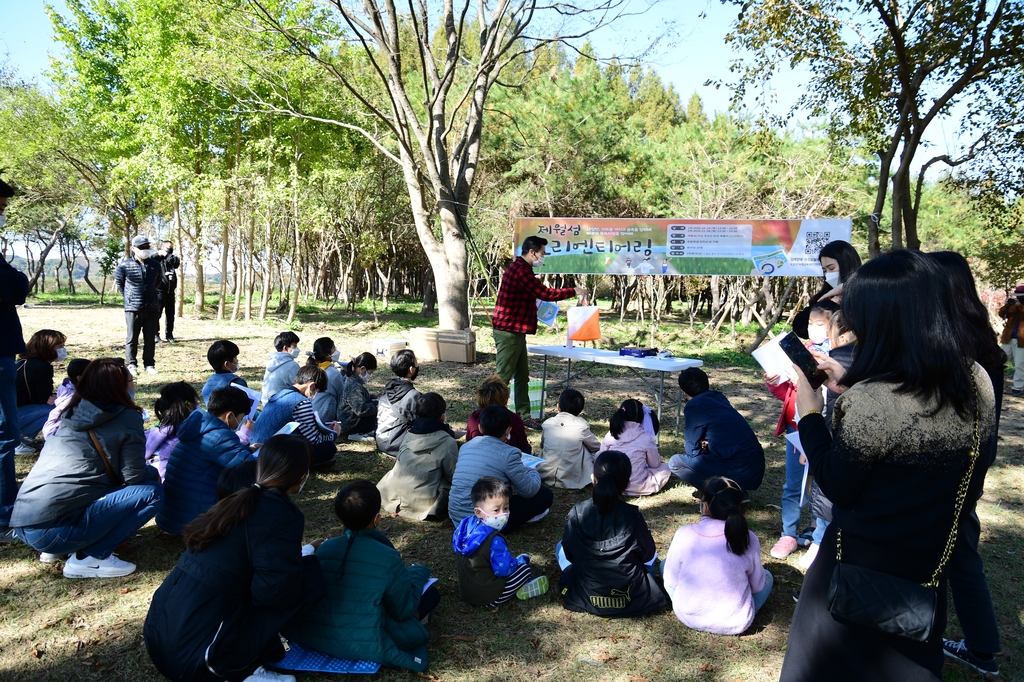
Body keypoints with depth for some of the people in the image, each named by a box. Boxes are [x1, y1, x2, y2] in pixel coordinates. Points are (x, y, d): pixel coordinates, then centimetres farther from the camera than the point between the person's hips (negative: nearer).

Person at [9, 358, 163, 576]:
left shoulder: (72, 415, 16)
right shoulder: (126, 418, -5)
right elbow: (135, 476, -6)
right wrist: (154, 474, 15)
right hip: (53, 528, -8)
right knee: (151, 491, -4)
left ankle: (57, 548, 16)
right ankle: (87, 558, -5)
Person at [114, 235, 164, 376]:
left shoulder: (155, 265, 4)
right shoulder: (125, 265, -4)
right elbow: (119, 281, 11)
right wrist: (128, 296, 9)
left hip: (152, 308, 2)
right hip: (133, 308, -2)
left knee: (150, 338, 8)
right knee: (132, 338, 3)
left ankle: (149, 364, 16)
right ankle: (132, 365, 12)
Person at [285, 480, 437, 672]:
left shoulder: (324, 547, -2)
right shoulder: (388, 558, -15)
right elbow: (403, 610, -2)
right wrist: (417, 573, 16)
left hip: (312, 638, 6)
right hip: (364, 646, -5)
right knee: (431, 593, 11)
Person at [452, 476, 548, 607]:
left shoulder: (466, 525, -5)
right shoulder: (494, 540, -29)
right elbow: (504, 569, -28)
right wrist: (520, 561, -5)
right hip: (486, 598, -8)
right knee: (525, 569, 1)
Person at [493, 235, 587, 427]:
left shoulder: (520, 268, 16)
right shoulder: (520, 270, -18)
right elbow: (545, 293, -20)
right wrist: (573, 291, -10)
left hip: (515, 332, 11)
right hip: (509, 332, -11)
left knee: (522, 377, 12)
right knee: (503, 377, -5)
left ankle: (524, 416, 17)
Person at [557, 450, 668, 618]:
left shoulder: (577, 513, -14)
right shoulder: (632, 516, -17)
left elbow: (569, 553, -1)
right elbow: (648, 556, -3)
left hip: (584, 596, 0)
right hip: (632, 599, 1)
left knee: (560, 547, 24)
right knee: (651, 559, 30)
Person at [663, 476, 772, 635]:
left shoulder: (683, 535, -17)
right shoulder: (748, 539, -16)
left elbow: (671, 581, -4)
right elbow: (756, 586, -1)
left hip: (688, 617, -1)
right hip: (735, 623, 1)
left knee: (665, 565, 23)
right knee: (766, 576, 25)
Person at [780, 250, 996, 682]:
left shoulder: (866, 403, -32)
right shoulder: (977, 382, -10)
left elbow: (837, 488, -17)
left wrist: (809, 414, -10)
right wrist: (851, 388, 5)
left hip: (863, 567, -5)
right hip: (932, 565, 6)